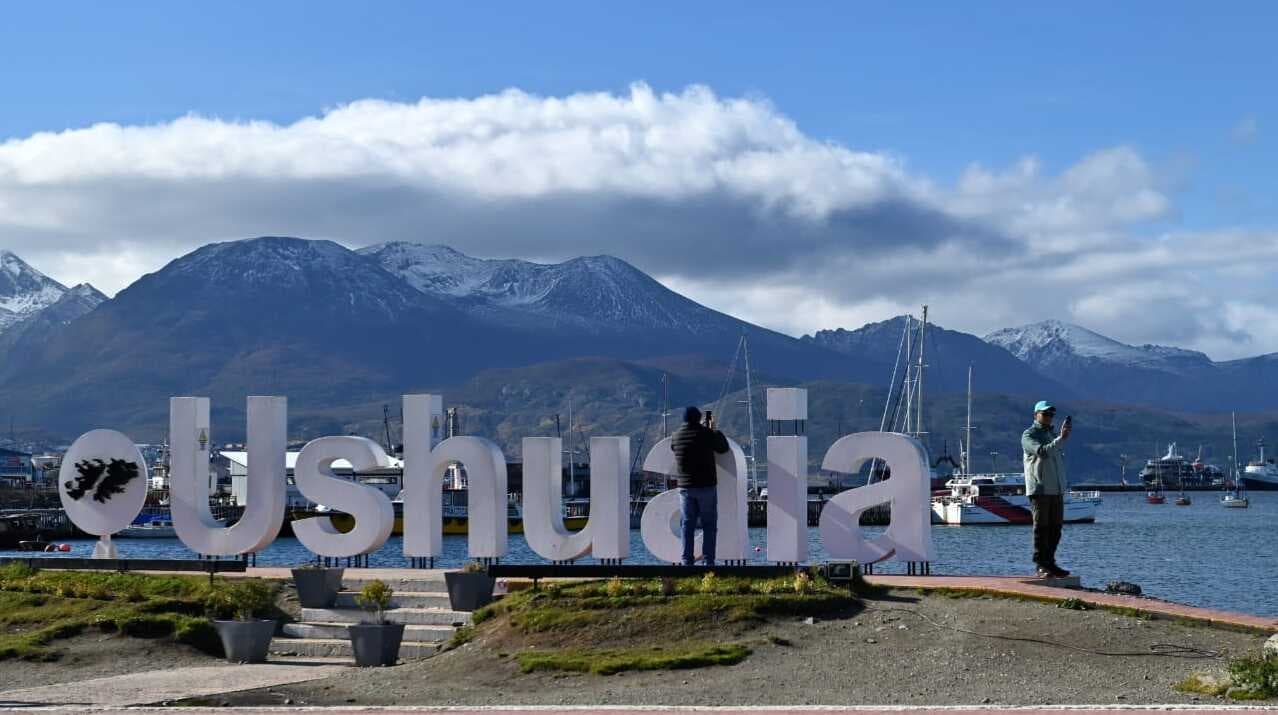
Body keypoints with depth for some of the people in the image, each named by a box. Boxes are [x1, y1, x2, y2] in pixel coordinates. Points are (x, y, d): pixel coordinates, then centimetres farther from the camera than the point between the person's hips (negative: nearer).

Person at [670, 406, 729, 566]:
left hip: (685, 487, 3)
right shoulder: (706, 434, -10)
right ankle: (708, 561, -3)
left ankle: (687, 561, 5)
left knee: (688, 525, 8)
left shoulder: (676, 436, 1)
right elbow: (723, 448, 3)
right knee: (709, 525, 3)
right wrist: (714, 430, 17)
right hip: (705, 486, -3)